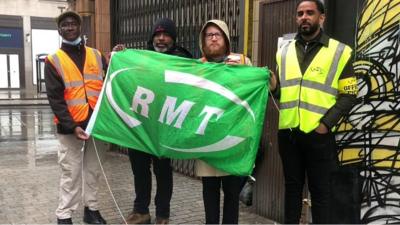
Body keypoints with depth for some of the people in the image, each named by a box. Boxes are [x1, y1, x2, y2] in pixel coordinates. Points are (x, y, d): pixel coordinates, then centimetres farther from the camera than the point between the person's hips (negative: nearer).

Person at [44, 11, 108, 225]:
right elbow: (55, 98, -7)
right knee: (71, 173, 0)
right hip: (70, 126, -3)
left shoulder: (96, 55, 10)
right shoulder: (53, 61, 0)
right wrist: (71, 126, -17)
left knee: (93, 170, 12)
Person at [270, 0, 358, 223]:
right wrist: (273, 86, -7)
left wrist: (326, 124, -13)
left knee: (320, 190, 7)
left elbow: (349, 96, -3)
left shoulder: (340, 52, 0)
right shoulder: (284, 52, 12)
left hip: (319, 135, -3)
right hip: (288, 133, 4)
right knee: (292, 186, 15)